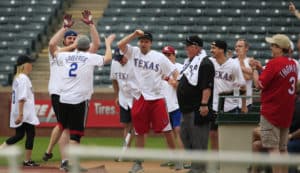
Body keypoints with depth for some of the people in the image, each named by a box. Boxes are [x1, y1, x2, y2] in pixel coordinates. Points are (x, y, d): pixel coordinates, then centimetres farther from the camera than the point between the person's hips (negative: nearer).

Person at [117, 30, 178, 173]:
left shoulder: (159, 57, 1)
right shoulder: (134, 52, 5)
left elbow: (174, 71, 1)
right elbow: (120, 45, -9)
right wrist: (134, 34, -14)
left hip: (157, 98, -2)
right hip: (139, 98, 2)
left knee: (166, 129, -3)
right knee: (139, 131, 7)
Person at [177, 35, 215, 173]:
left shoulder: (204, 63, -12)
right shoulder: (188, 62, 18)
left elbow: (207, 86, -20)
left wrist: (204, 104, -26)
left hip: (198, 109, -11)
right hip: (186, 109, 11)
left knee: (198, 141, -8)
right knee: (185, 137, 15)